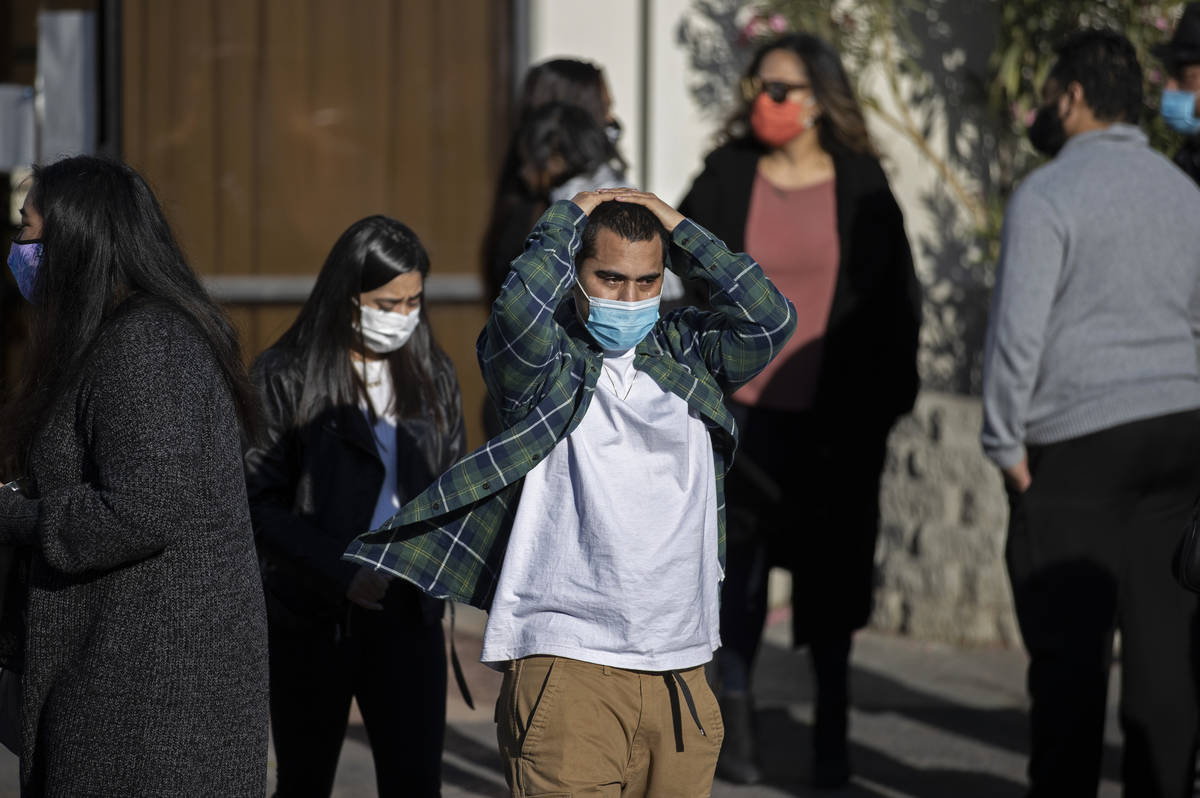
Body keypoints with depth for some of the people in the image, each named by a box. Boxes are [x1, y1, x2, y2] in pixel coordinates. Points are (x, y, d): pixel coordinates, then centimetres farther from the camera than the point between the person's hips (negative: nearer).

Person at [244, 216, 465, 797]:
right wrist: (341, 571, -18)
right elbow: (258, 500, -9)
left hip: (408, 616, 2)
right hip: (311, 618, -2)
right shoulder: (285, 377, -5)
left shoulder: (431, 374, 8)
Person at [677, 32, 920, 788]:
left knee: (831, 572, 7)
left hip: (833, 415, 0)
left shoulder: (860, 187, 2)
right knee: (738, 563, -1)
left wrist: (887, 399, 1)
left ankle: (832, 728, 19)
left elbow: (896, 299, 5)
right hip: (745, 408, 0)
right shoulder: (726, 180, 3)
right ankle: (736, 723, 6)